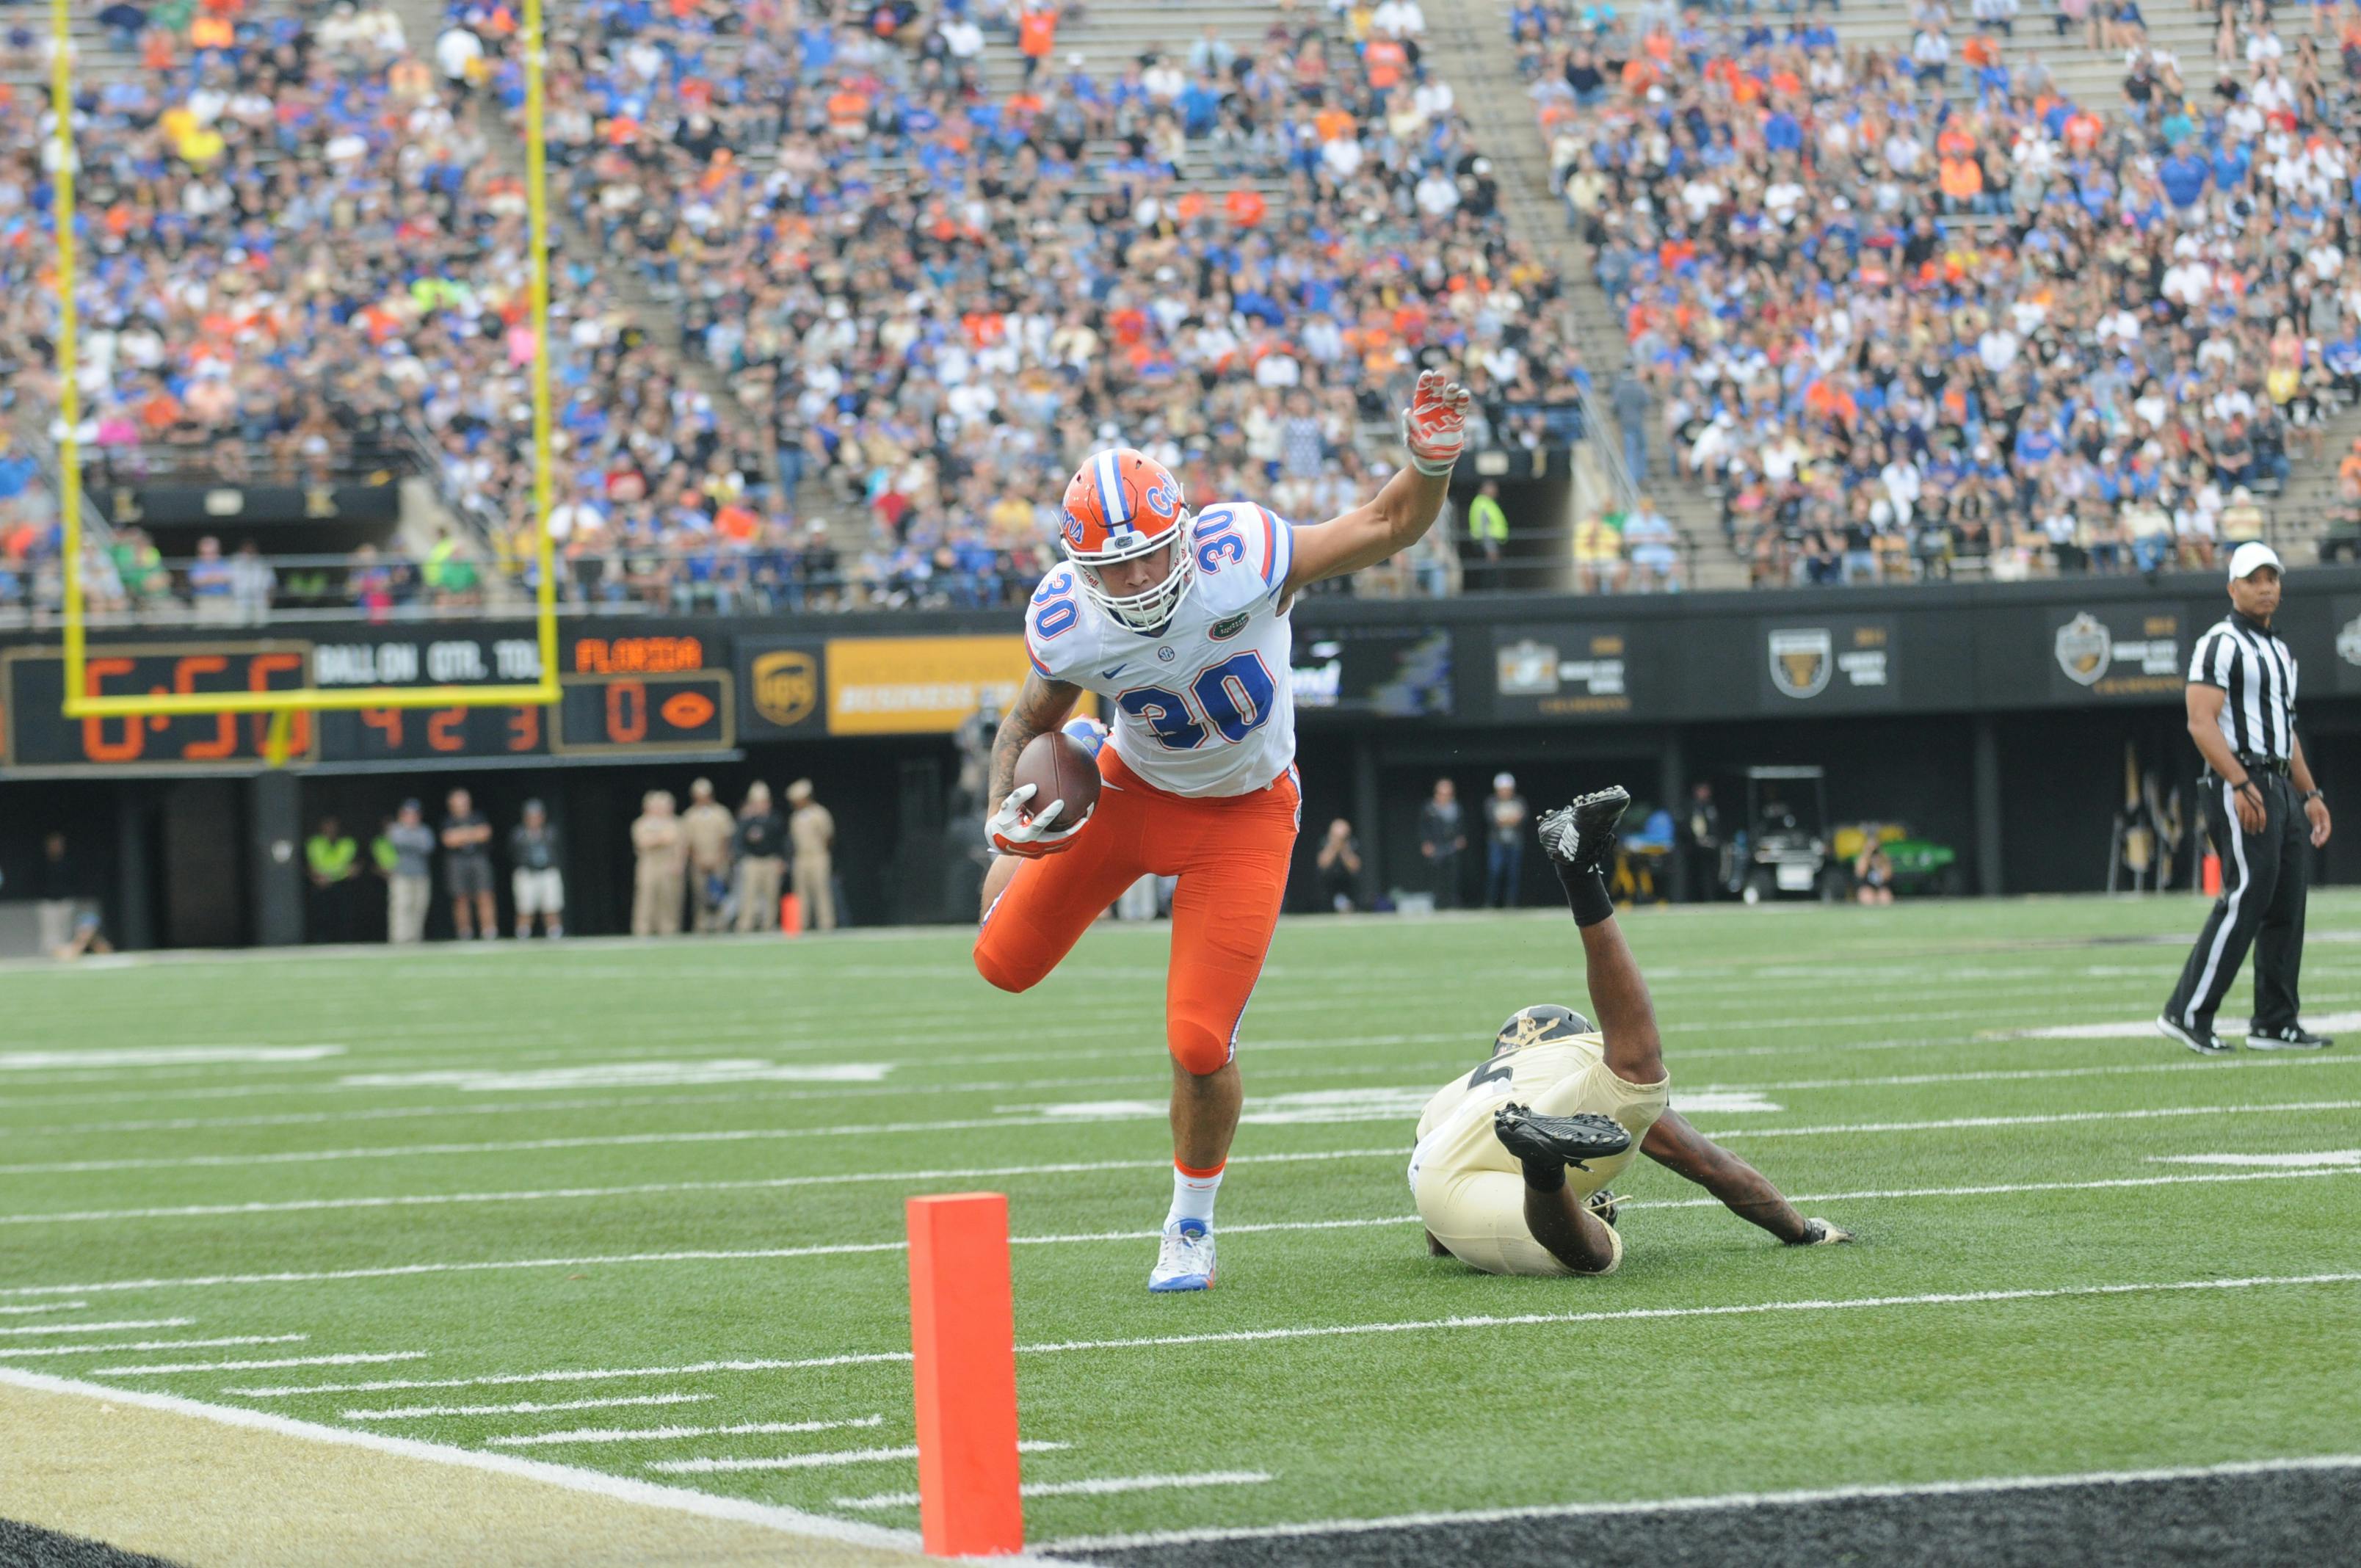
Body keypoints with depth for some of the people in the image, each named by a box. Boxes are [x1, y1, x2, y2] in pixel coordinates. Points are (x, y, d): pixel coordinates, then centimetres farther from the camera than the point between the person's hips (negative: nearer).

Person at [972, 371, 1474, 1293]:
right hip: (1135, 791, 2)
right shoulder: (1069, 625, -23)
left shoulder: (1241, 560, -31)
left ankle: (1192, 1224, 19)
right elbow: (1027, 724, -1)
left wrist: (1429, 462, -40)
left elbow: (1389, 527, -20)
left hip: (1245, 813, -2)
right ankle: (1057, 823, 43)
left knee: (1200, 1048, -9)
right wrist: (1006, 826, -16)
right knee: (1006, 966, 9)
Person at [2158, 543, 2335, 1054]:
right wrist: (2241, 784, -25)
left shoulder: (2279, 652, 21)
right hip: (2239, 786, -9)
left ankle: (2275, 1022, 10)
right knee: (2245, 899, -14)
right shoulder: (2221, 643, -8)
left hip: (2281, 787, 9)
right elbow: (2202, 722, -17)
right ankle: (2187, 1013, -12)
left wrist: (2310, 794, 20)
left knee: (2287, 906, 7)